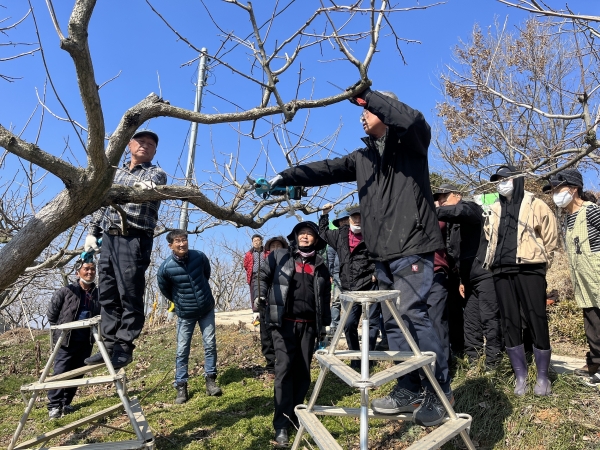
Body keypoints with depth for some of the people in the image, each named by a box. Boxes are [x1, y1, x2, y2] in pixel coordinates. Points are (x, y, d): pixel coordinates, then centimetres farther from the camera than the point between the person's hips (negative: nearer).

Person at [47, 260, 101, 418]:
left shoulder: (98, 294, 1)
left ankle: (65, 403, 25)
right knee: (60, 372, -4)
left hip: (86, 342, 3)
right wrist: (60, 330, 5)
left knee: (77, 374, 11)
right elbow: (51, 313, 3)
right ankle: (54, 406, 8)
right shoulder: (66, 291, -6)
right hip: (66, 340, -3)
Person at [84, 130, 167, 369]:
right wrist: (92, 232, 16)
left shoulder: (156, 173, 7)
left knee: (130, 295, -7)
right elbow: (101, 204, 26)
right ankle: (111, 345, 15)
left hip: (134, 240, -6)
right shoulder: (115, 172, 24)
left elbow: (152, 182, -18)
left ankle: (124, 347, 1)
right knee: (107, 294, 7)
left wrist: (145, 185, -42)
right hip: (109, 238, 6)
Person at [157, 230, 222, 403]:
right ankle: (181, 386, 16)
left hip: (207, 309, 2)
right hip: (185, 314, -2)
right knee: (182, 350, 3)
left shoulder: (199, 256, -14)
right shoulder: (166, 267, -20)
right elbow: (164, 290, 1)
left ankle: (210, 380, 17)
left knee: (210, 344, 4)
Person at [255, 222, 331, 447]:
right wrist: (260, 295, -13)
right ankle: (281, 424, -3)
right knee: (284, 369, -9)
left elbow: (325, 298, 17)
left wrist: (325, 325, 14)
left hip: (308, 324, 4)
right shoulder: (279, 256, 6)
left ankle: (295, 414, 24)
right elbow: (263, 276, 6)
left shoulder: (320, 266, 14)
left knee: (303, 371, 8)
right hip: (284, 322, -3)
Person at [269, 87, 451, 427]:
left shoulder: (410, 144, 2)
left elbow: (413, 120, -20)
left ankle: (440, 389, 3)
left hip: (412, 246, -7)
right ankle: (410, 389, 18)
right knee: (394, 321, 8)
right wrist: (285, 177, 10)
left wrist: (365, 96, -15)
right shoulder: (363, 157, 20)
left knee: (413, 313, -13)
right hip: (383, 253, 7)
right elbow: (325, 170, 17)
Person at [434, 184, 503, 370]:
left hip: (485, 274, -9)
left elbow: (458, 211, -29)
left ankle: (493, 362, -1)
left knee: (489, 318, -7)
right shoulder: (453, 224, 21)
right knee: (471, 321, 10)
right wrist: (462, 279, 17)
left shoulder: (470, 207, -2)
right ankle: (472, 360, 17)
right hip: (470, 277, 9)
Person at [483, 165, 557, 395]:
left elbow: (550, 237, 5)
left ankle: (542, 378, 13)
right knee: (510, 324, 5)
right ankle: (520, 377, 16)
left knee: (537, 322, -2)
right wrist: (500, 258, 15)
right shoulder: (493, 211, 16)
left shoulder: (535, 206, 3)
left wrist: (541, 261, 6)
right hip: (502, 272, 5)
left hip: (529, 270, -4)